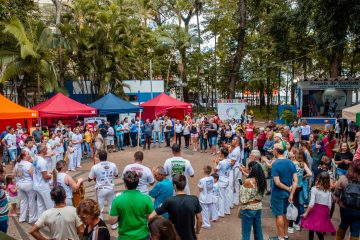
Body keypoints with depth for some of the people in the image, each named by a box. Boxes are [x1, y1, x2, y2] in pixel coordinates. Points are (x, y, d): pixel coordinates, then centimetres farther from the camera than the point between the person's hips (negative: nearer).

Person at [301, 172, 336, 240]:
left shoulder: (314, 189, -8)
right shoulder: (328, 191, 3)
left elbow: (311, 204, -14)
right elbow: (329, 205, 3)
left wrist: (306, 213, -5)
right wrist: (327, 214, 18)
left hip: (315, 211, -3)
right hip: (324, 213, 4)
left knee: (311, 230, 11)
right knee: (320, 233, 12)